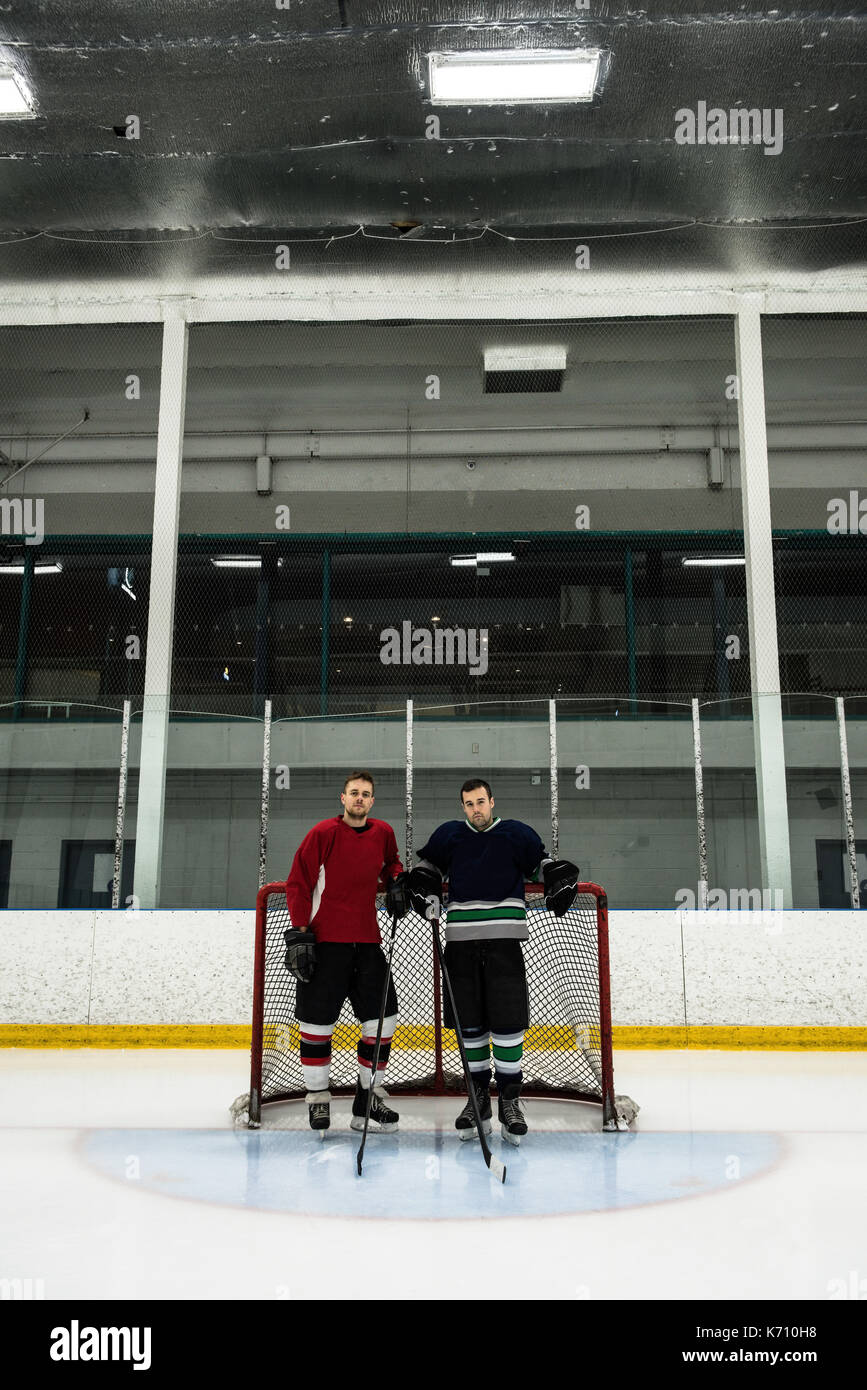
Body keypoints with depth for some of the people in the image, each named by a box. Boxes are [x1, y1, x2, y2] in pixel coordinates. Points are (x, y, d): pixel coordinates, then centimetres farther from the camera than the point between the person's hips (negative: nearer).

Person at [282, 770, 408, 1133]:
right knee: (317, 1021, 1)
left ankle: (370, 1094, 17)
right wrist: (299, 933, -11)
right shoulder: (323, 833, -7)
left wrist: (396, 880, 7)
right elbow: (297, 884, -6)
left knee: (383, 1018, 3)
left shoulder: (383, 833, 7)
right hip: (324, 941, -4)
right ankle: (318, 1097, 18)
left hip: (366, 940, 5)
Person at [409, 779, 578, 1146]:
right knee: (469, 1024, 6)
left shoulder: (515, 833, 6)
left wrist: (560, 884, -8)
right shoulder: (449, 835, 12)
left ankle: (510, 1100, 7)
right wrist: (424, 894, 3)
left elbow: (546, 864, 12)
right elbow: (426, 868, 21)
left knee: (507, 1022, -5)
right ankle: (479, 1096, 20)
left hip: (503, 941, -2)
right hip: (461, 941, 2)